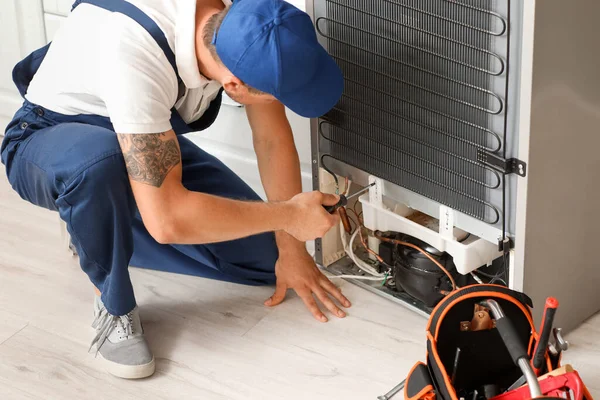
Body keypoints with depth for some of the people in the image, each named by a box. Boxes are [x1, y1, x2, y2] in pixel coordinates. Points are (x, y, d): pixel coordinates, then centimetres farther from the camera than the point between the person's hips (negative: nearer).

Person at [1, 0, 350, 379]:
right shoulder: (136, 53, -43)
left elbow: (274, 138, -10)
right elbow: (166, 218, -43)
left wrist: (291, 249, -10)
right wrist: (290, 215, -32)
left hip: (150, 141, 6)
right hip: (49, 141, -6)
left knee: (265, 256, -7)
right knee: (100, 160, -43)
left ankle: (106, 229, 14)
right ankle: (114, 308, -14)